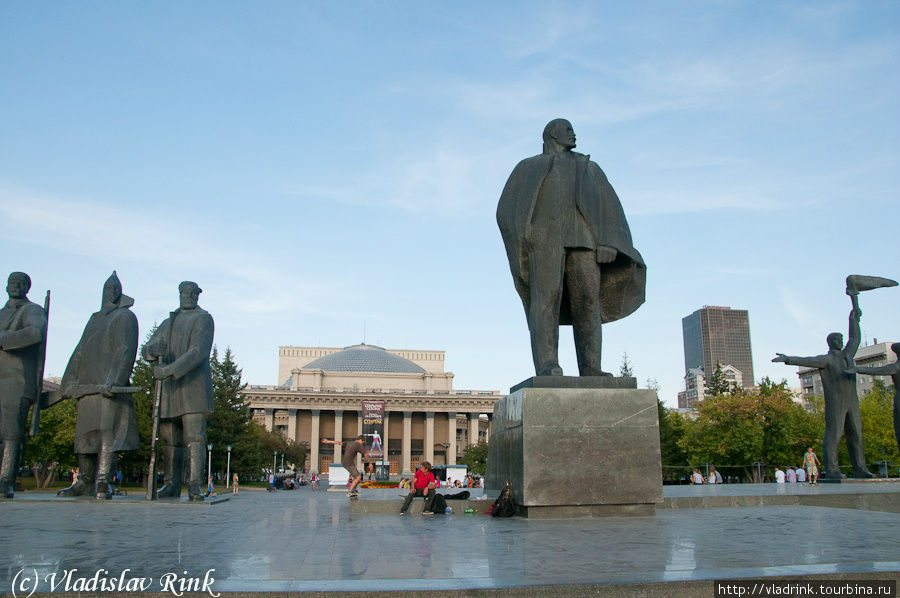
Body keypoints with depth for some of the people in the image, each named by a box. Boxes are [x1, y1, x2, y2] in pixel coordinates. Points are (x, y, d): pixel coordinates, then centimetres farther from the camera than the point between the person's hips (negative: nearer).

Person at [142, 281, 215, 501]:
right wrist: (153, 349, -17)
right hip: (169, 390, 6)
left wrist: (171, 369, -25)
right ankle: (172, 485, 11)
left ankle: (195, 485, -17)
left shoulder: (203, 319, 3)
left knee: (194, 437, -13)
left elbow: (198, 352, -13)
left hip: (194, 386, -6)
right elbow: (147, 350, 10)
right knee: (171, 439, 6)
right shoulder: (168, 323, 22)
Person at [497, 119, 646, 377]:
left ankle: (590, 368, -14)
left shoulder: (590, 169, 32)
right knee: (547, 298, -18)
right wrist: (524, 238, -6)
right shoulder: (529, 168, 26)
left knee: (588, 301, -11)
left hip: (583, 238, 3)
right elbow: (507, 210, 13)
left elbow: (610, 207, 17)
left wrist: (608, 242, -2)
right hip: (546, 239, -3)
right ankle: (546, 366, -28)